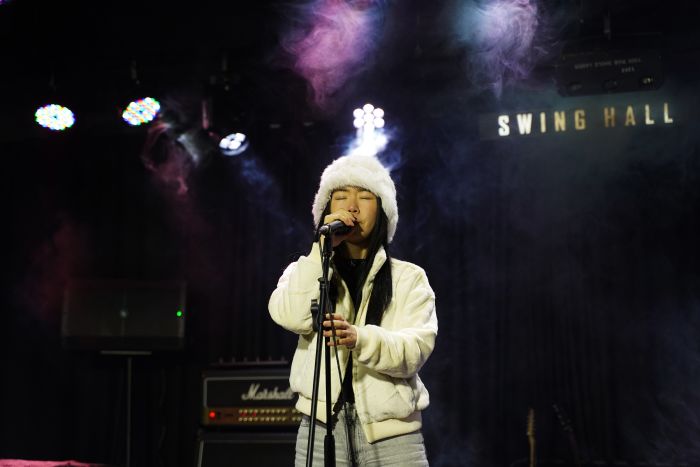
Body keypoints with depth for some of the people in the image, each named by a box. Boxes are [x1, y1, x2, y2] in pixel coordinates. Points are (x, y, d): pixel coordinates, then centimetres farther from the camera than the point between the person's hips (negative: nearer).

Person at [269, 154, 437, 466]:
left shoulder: (409, 277, 10)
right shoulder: (306, 270, 16)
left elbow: (415, 350, -6)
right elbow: (291, 316, -6)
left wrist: (360, 339, -24)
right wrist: (323, 247, -6)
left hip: (392, 431, 0)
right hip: (322, 426, 1)